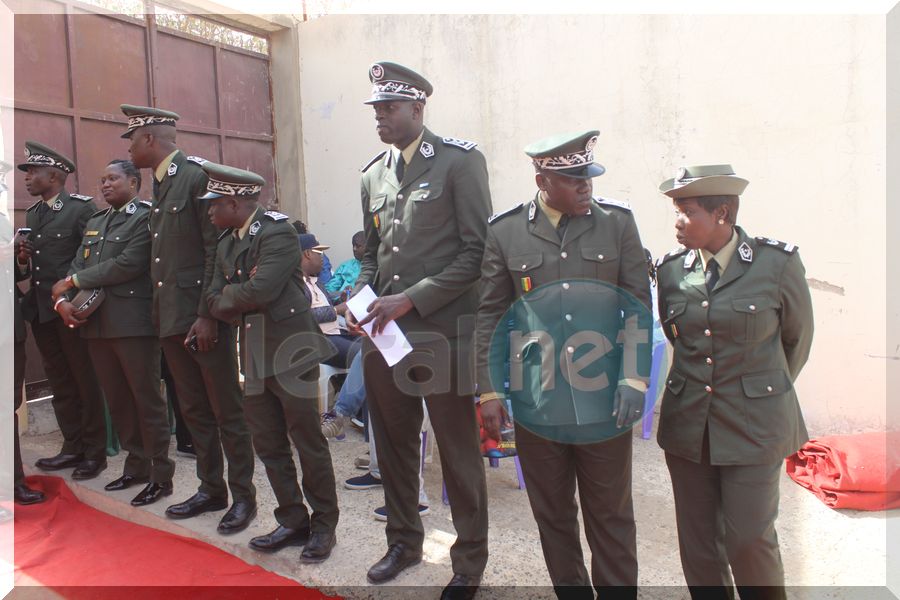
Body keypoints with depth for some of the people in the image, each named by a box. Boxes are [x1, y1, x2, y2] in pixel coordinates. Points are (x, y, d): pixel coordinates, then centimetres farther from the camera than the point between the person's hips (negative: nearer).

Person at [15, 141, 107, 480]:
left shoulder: (82, 208, -7)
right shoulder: (31, 215, 15)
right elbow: (29, 266, 19)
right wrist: (23, 260, -2)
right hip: (40, 311, 7)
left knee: (85, 382, 2)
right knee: (60, 383, 12)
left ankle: (94, 452, 11)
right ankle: (72, 447, 22)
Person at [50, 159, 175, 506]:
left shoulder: (146, 217, -5)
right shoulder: (95, 222, 20)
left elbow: (127, 265, -16)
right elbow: (77, 265, 14)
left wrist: (73, 281, -8)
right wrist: (62, 299, -5)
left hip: (133, 322, -7)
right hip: (96, 323, 7)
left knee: (146, 399, -1)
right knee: (117, 400, 13)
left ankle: (161, 475, 8)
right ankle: (136, 466, 26)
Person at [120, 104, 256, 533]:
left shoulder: (200, 175, -11)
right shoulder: (159, 185, 16)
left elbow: (217, 249, -16)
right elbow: (160, 255, 17)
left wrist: (207, 315, -19)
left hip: (204, 318, -9)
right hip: (171, 319, 9)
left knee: (226, 411, 2)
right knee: (194, 412, 16)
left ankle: (243, 495, 16)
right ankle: (211, 490, 29)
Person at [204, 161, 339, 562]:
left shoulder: (277, 233, -13)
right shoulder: (227, 244, 12)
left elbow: (259, 290, -23)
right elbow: (215, 302, 10)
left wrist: (228, 295, -5)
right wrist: (244, 304, -9)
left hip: (291, 352, -8)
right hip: (254, 357, 8)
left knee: (308, 442, 3)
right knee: (268, 445, 13)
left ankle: (324, 525, 18)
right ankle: (293, 521, 27)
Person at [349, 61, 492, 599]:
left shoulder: (460, 161, -5)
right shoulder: (374, 174, 13)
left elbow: (477, 250, -10)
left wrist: (411, 299, -15)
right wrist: (361, 296, 1)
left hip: (442, 332, -6)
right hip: (383, 334, 6)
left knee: (459, 453, 6)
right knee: (393, 444, 17)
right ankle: (404, 541, 39)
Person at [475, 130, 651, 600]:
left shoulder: (618, 222, 1)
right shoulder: (505, 232, 0)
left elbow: (639, 305, 3)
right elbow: (490, 315, 3)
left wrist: (634, 380, -5)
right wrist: (489, 392, 0)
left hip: (604, 403, 0)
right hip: (537, 404, 1)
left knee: (611, 518, 13)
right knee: (553, 518, 16)